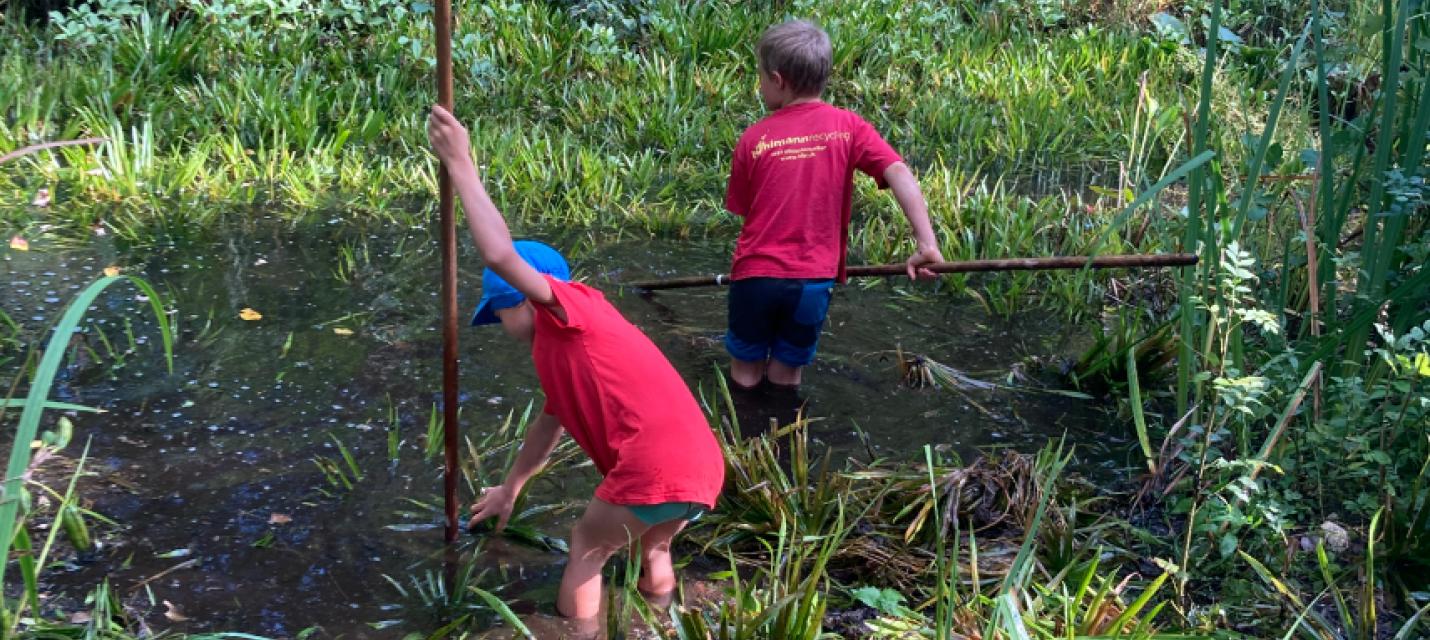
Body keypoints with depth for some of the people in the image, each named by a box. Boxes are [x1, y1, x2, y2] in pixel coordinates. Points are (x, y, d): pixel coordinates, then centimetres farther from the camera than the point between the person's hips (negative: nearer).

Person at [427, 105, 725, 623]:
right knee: (653, 549, 31)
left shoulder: (573, 308, 1)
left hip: (656, 469, -9)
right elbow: (551, 422, 39)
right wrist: (510, 489, 49)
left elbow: (500, 257, -14)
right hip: (703, 469, 9)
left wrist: (461, 166, -7)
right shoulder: (563, 347, 28)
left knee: (587, 549, 14)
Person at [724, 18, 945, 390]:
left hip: (756, 275, -1)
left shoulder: (753, 138, -2)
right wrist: (926, 243, -20)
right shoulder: (848, 126, -3)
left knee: (746, 376, 18)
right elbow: (899, 173, -16)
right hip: (814, 281, 1)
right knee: (786, 378, 20)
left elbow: (744, 212, 7)